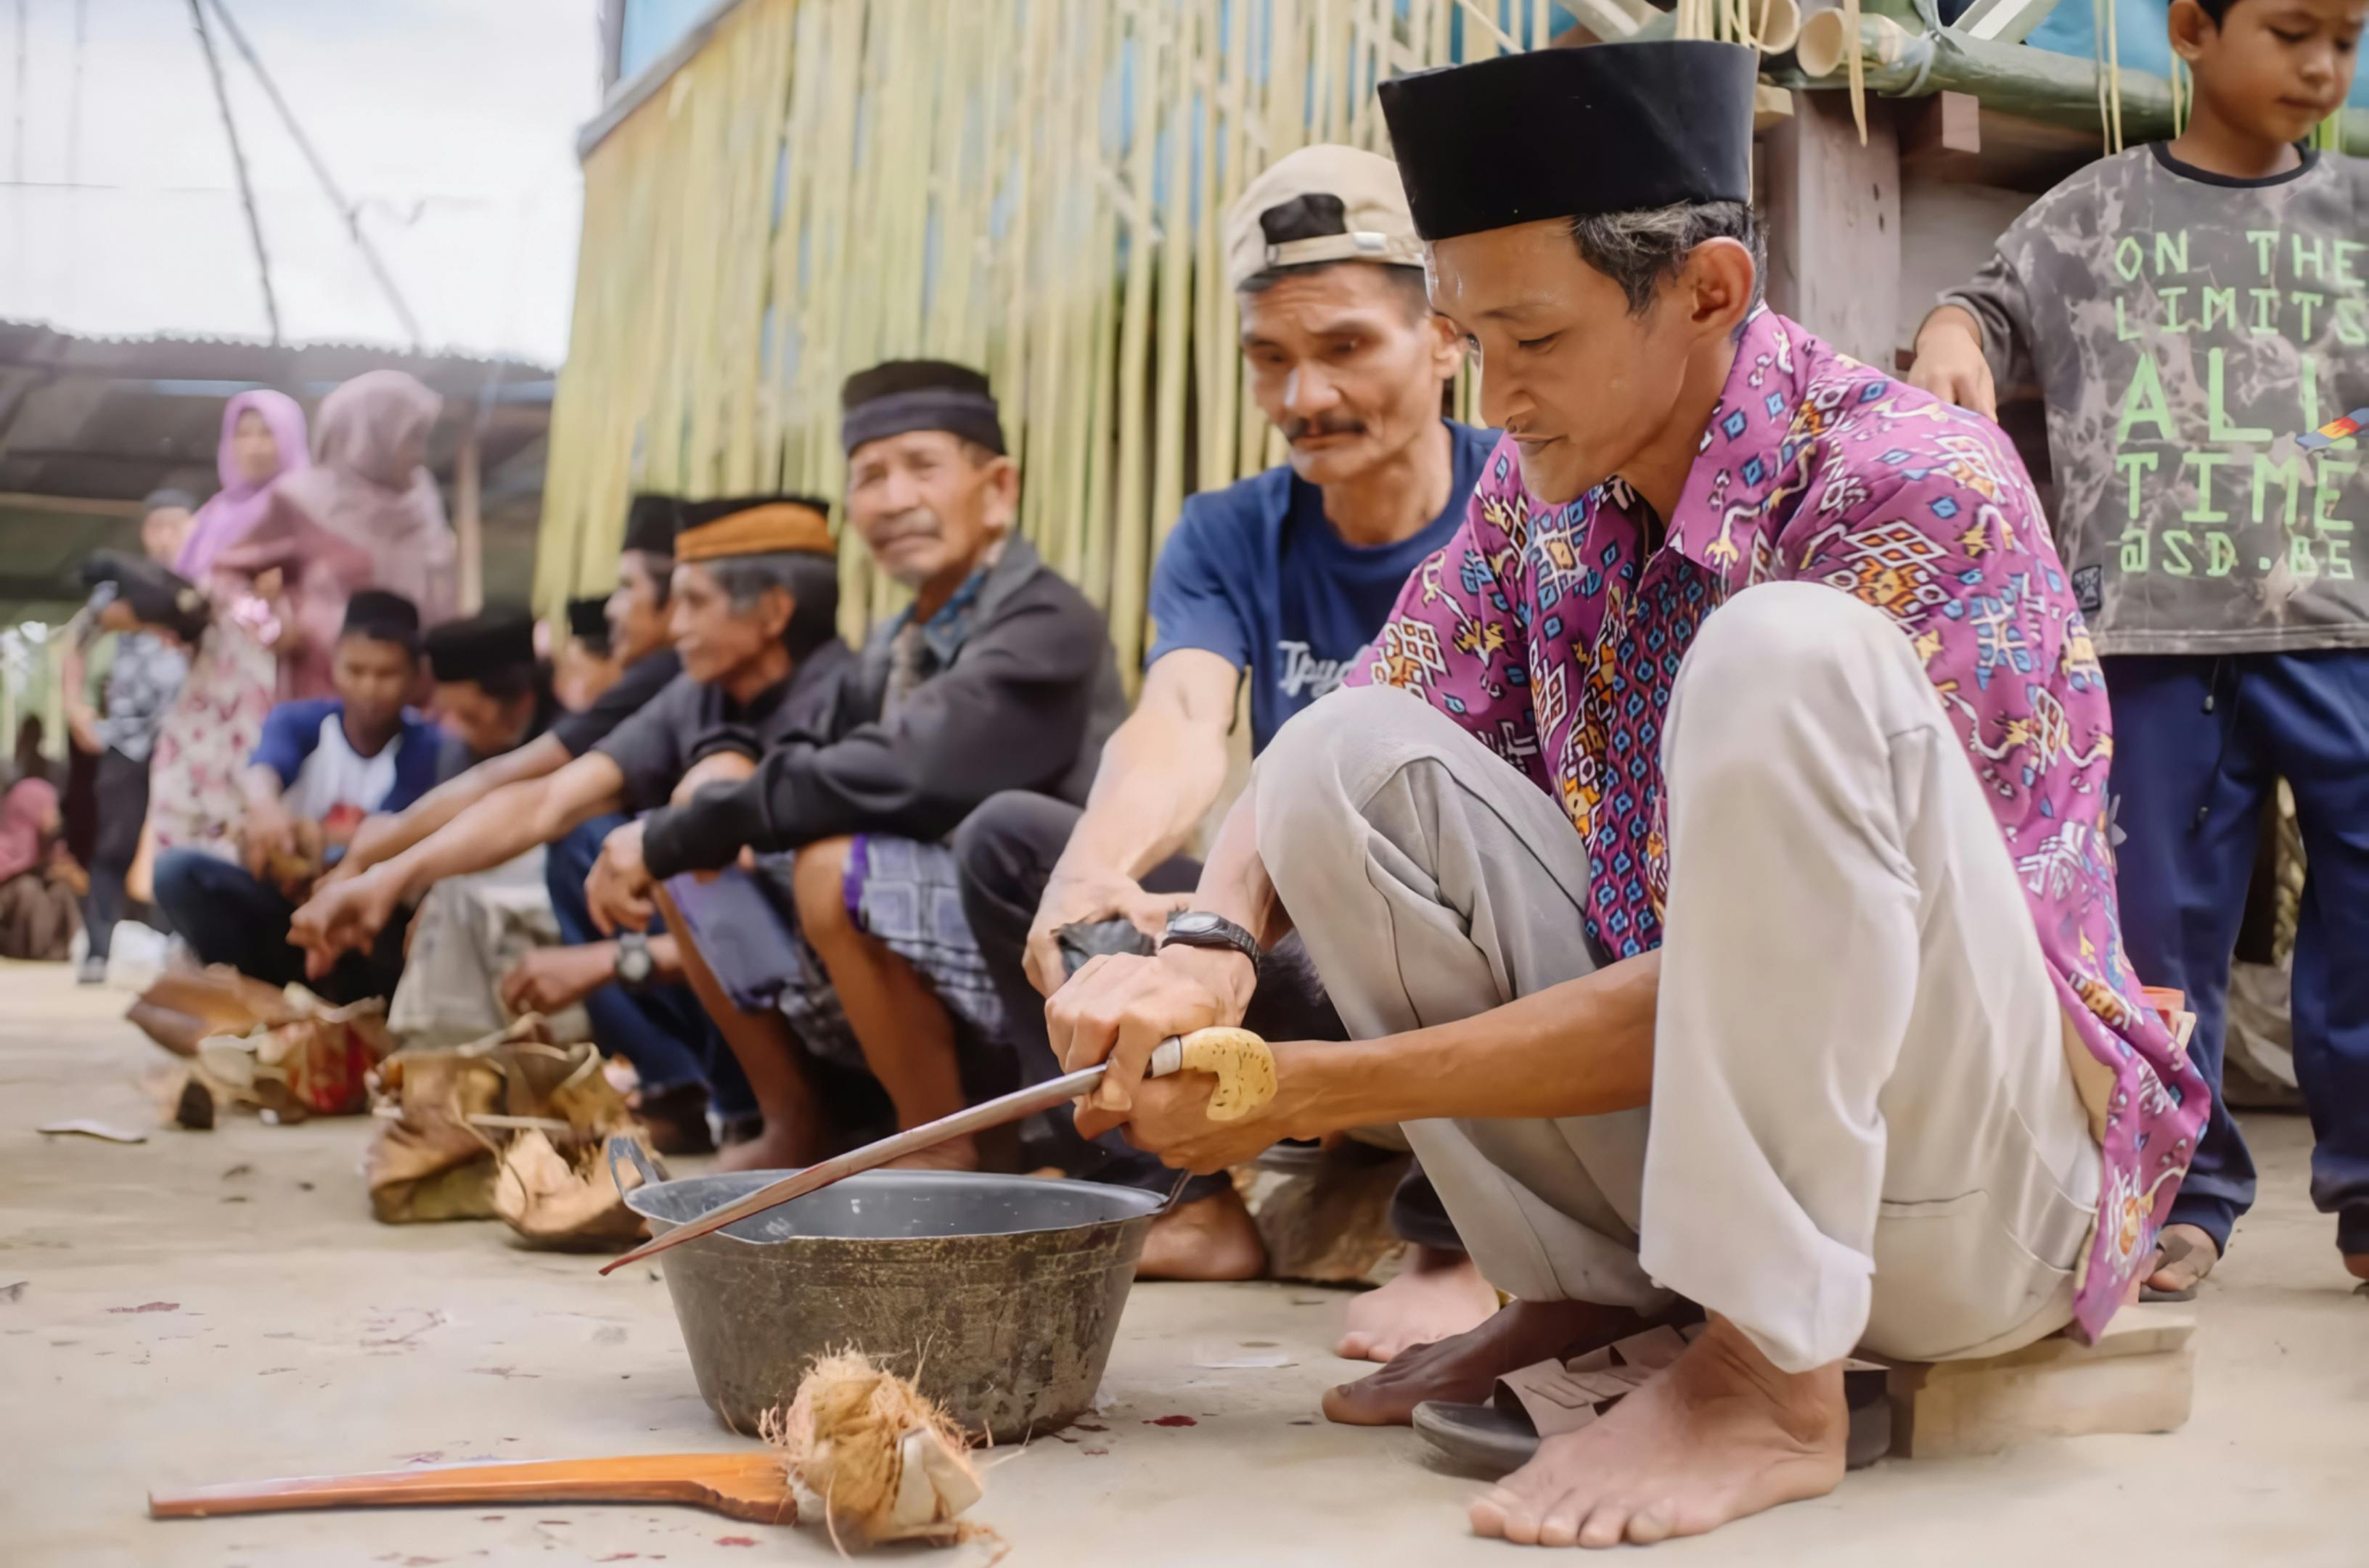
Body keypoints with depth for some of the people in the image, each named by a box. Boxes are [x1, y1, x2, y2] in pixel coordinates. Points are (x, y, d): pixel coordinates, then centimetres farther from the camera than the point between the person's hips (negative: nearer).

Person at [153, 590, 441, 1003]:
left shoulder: (425, 746, -6)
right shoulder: (299, 721, -2)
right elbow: (262, 768, -26)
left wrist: (316, 838, -44)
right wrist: (266, 807, -53)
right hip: (286, 899, 2)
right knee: (176, 870, -23)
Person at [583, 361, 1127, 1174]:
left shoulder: (1045, 628, -15)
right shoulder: (891, 650, 11)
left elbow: (894, 779, -29)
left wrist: (666, 837, -21)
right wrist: (672, 839, -11)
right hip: (942, 978, 8)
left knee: (837, 864, -30)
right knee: (692, 863, 5)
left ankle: (942, 1152, -10)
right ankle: (798, 1128, 13)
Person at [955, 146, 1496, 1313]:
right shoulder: (1227, 540, 4)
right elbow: (1183, 721, -17)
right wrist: (1092, 874, -41)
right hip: (1315, 969, 5)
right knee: (1010, 836, -4)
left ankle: (1461, 1239, -18)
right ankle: (1189, 1206, -6)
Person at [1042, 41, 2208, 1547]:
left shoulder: (1920, 491, -20)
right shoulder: (1543, 487, 0)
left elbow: (1735, 969, -24)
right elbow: (1340, 767, 1)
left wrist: (1314, 1089, -23)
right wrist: (1215, 944, -21)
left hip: (1987, 1166, -6)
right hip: (1676, 1106, 6)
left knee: (1786, 661, -31)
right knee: (1345, 759, -10)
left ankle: (1768, 1376, -23)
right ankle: (1588, 1290, 0)